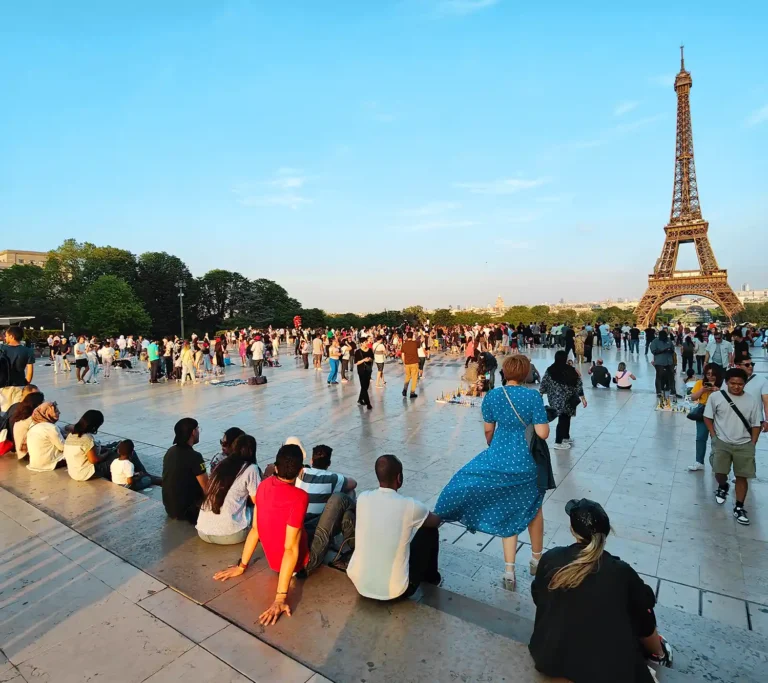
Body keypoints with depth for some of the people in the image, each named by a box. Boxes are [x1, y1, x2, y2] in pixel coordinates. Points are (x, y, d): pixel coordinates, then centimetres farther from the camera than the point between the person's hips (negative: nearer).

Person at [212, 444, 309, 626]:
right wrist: (281, 598, -26)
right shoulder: (299, 497, -30)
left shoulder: (264, 485, -9)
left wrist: (241, 565, 11)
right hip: (298, 562, -6)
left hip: (273, 560, 7)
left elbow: (255, 529, 0)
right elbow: (291, 549, -30)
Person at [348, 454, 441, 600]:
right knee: (430, 531, 12)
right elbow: (436, 521, 6)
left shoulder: (363, 498, -6)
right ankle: (431, 577, 38)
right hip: (395, 592, -3)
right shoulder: (410, 506, -15)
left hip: (359, 584, 3)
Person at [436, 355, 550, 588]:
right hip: (527, 461, -1)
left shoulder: (491, 396, -6)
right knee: (533, 508, 23)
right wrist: (535, 422, 7)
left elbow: (488, 430, 5)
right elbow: (542, 434, -15)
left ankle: (509, 572, 18)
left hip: (500, 458, 2)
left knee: (507, 512, 16)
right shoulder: (533, 396, -15)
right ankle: (536, 560, 41)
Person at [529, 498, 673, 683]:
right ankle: (659, 654, 43)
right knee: (641, 612, 17)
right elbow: (647, 601, 4)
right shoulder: (622, 572, -18)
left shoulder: (550, 559, -13)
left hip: (550, 659, 2)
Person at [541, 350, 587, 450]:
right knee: (564, 419, 4)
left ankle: (566, 437, 34)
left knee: (564, 418, 20)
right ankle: (558, 442, 8)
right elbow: (578, 385, -7)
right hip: (567, 400, -4)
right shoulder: (571, 370, -10)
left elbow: (543, 385, 0)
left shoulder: (549, 370, -4)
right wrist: (583, 398, 1)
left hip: (556, 400, 4)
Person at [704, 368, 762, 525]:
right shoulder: (716, 396, -5)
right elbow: (708, 417, 3)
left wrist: (752, 444, -1)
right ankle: (723, 487, 36)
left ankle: (739, 508, 14)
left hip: (744, 445, 1)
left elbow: (757, 424, 4)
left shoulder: (752, 401, -1)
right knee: (719, 472, 0)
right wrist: (714, 436, -2)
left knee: (742, 476, 2)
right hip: (722, 443, -1)